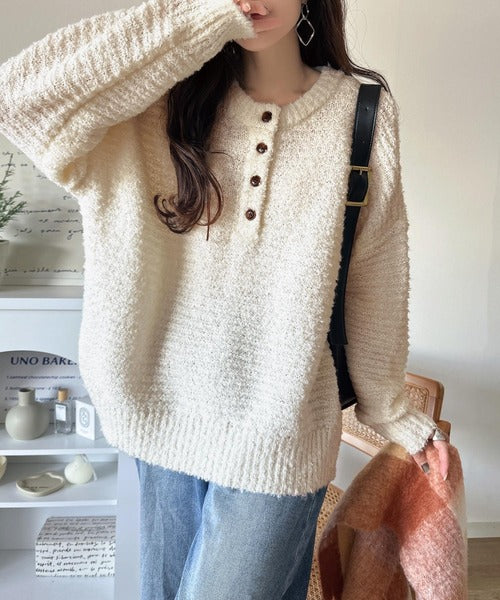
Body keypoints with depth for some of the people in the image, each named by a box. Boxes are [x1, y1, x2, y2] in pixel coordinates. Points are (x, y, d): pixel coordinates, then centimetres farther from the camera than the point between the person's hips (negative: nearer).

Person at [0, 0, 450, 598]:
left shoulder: (362, 113, -5)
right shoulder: (162, 106, -4)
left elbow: (374, 280, 1)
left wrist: (392, 413, 11)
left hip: (278, 436, -1)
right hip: (166, 415, 2)